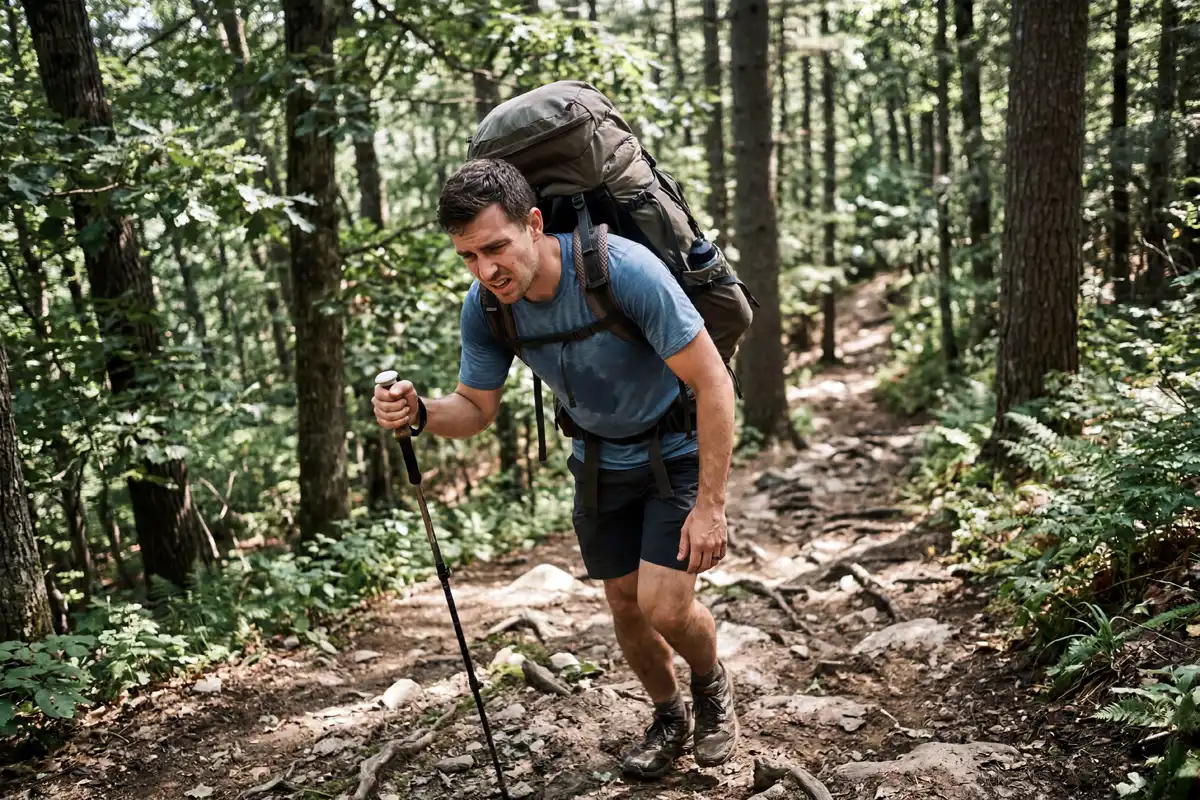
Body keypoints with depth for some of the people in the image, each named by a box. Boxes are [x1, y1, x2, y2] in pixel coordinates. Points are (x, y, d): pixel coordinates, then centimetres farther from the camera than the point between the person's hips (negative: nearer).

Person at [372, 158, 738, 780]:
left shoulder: (624, 270, -33)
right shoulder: (484, 308, -17)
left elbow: (713, 383, -28)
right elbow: (476, 407, -4)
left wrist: (710, 505, -27)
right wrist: (419, 413, -28)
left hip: (678, 450, -5)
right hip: (599, 461, 5)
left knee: (664, 606, -13)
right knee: (625, 605, 11)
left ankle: (712, 687, 21)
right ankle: (668, 718, 38)